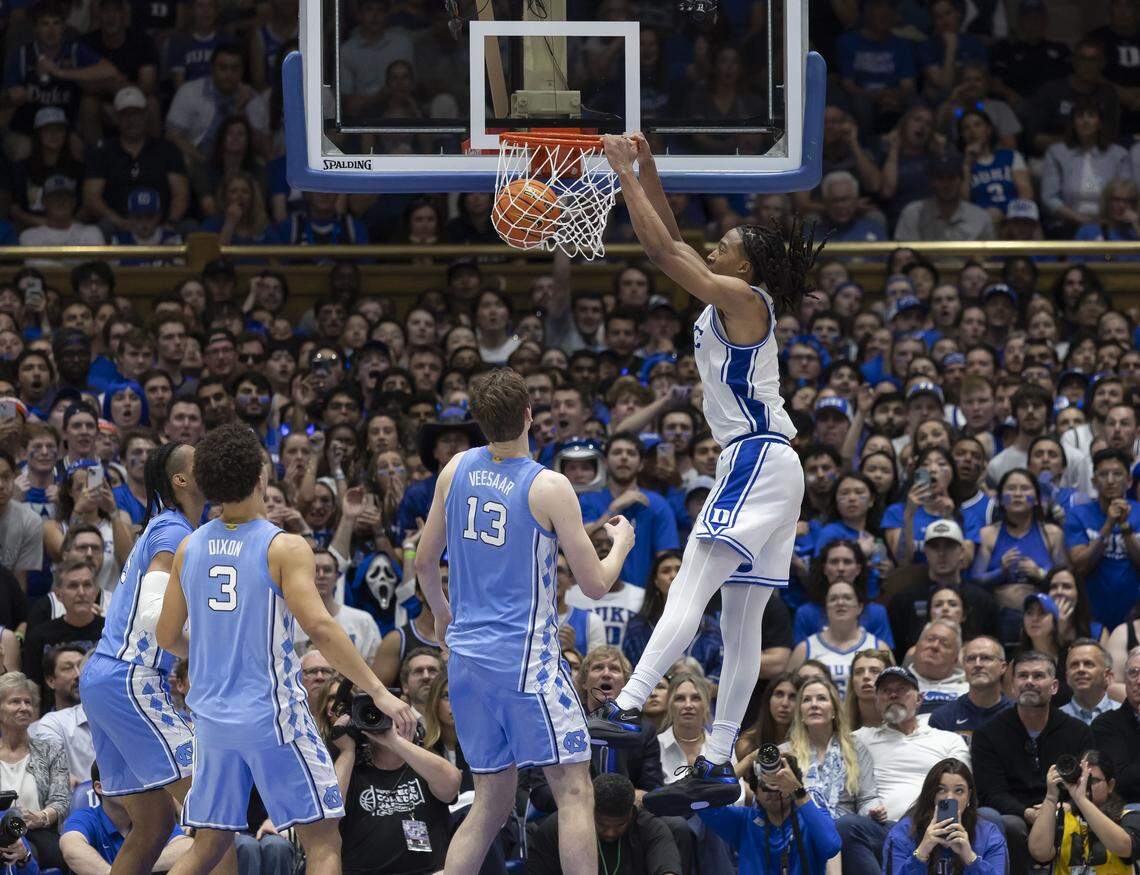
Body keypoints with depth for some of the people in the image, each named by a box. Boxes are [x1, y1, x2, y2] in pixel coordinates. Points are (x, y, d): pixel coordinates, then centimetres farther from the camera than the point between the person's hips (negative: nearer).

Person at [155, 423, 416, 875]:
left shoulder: (190, 548, 5)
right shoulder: (284, 548, -11)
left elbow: (167, 637, 11)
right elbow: (318, 626, -21)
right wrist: (379, 692, -19)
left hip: (212, 715, 6)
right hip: (271, 714, -6)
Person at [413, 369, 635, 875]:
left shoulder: (457, 470, 5)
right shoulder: (549, 487, -11)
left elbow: (424, 563, 14)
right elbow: (594, 585, -7)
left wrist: (442, 615, 33)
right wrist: (621, 544, 13)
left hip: (466, 657, 6)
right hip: (525, 658, -6)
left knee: (492, 802, 14)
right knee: (574, 790, -3)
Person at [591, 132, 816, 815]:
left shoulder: (742, 297, -9)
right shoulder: (732, 302, 17)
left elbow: (661, 250, -14)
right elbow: (674, 244, 26)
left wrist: (625, 173, -8)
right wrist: (647, 170, 20)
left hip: (757, 461, -10)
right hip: (763, 467, 10)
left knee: (691, 591, -22)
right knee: (741, 623, 7)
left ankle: (627, 708, -35)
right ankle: (719, 769, 6)